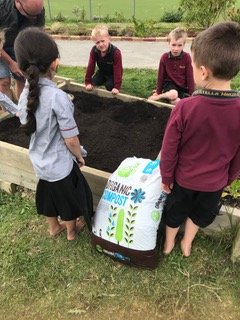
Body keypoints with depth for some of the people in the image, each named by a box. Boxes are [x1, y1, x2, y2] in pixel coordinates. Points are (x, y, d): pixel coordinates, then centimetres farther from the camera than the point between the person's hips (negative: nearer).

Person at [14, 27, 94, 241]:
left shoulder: (25, 95, -7)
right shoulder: (57, 96, -27)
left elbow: (28, 128, 7)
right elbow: (71, 140, -22)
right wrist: (80, 157, -3)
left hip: (40, 162, 6)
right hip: (61, 164, -6)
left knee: (49, 196, 28)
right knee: (69, 199, 20)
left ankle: (54, 227, 51)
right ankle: (72, 231, 43)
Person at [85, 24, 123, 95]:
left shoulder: (116, 52, -35)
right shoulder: (94, 51, -23)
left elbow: (118, 70, -33)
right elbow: (90, 67, -18)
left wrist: (117, 87, -36)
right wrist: (88, 82, -18)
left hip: (112, 73, -4)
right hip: (101, 72, 5)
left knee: (109, 86, -22)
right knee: (94, 82, -7)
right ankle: (104, 80, 22)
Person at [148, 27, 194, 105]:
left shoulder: (186, 57, -10)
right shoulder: (164, 57, -10)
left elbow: (190, 76, -6)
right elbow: (161, 75, -1)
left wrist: (192, 94, -6)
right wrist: (158, 91, 5)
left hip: (182, 86, 2)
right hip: (169, 83, -2)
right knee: (173, 94, -36)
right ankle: (157, 97, -11)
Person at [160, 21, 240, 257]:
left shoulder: (185, 108, -29)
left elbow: (169, 150, -18)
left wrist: (166, 178, -1)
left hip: (183, 178, -2)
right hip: (215, 182, 2)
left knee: (175, 211, 25)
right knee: (199, 213, 29)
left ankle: (168, 244, 50)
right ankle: (186, 245, 53)